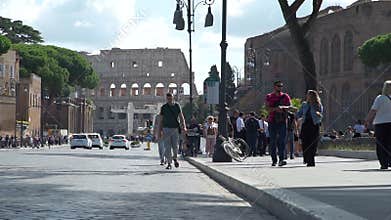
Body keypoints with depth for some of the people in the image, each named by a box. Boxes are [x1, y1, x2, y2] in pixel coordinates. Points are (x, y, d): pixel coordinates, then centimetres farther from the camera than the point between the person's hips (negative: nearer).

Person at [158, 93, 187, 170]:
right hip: (166, 128, 0)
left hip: (175, 129, 0)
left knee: (175, 146, 0)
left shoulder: (177, 106, 4)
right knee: (167, 147, -5)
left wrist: (184, 127, -10)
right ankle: (169, 163, -1)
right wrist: (159, 131, 4)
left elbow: (181, 117, 4)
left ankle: (175, 158, 29)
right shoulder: (164, 107, 3)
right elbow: (161, 120, 7)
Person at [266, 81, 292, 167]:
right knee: (273, 141, 2)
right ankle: (274, 160, 8)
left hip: (282, 121, 0)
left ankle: (281, 160, -16)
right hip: (272, 121, 0)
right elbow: (267, 108, -1)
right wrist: (276, 108, -17)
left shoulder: (285, 96, 12)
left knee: (282, 141, -10)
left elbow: (290, 107, 3)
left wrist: (283, 107, -15)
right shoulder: (269, 97, 10)